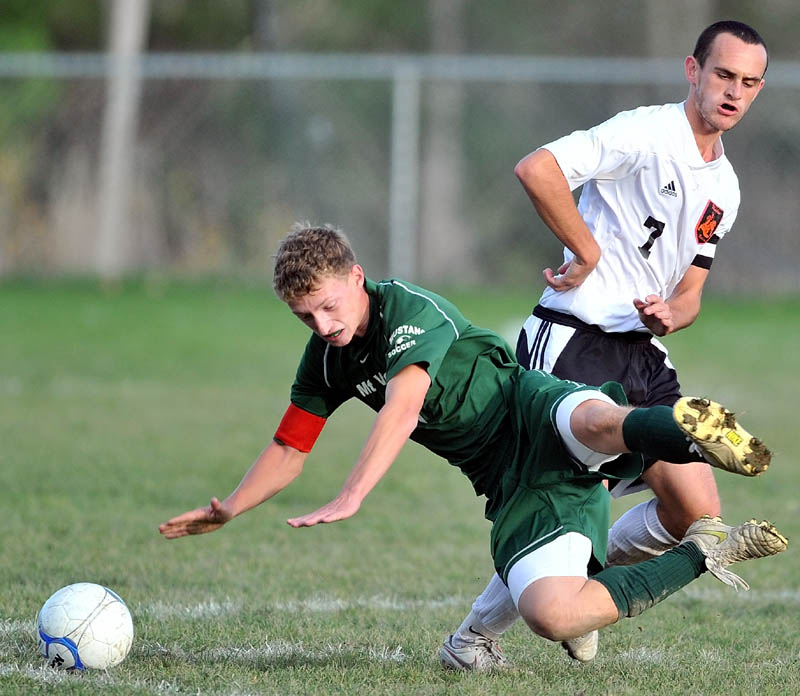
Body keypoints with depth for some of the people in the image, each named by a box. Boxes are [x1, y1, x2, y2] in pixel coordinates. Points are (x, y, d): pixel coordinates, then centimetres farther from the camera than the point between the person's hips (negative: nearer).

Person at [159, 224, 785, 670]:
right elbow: (288, 450, 26)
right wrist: (227, 511, 19)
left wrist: (349, 500, -36)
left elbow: (401, 411, -27)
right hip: (512, 488, 6)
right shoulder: (326, 359, 13)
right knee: (551, 615, -22)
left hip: (534, 411, -6)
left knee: (595, 422, -45)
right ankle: (704, 553, -15)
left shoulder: (412, 310, -12)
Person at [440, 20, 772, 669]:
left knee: (697, 514, -3)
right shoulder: (645, 134, -11)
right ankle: (473, 636, 9)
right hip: (572, 347, -8)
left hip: (645, 358, 8)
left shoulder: (724, 187, 15)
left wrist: (669, 315, -3)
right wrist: (588, 252, -16)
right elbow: (536, 169, -24)